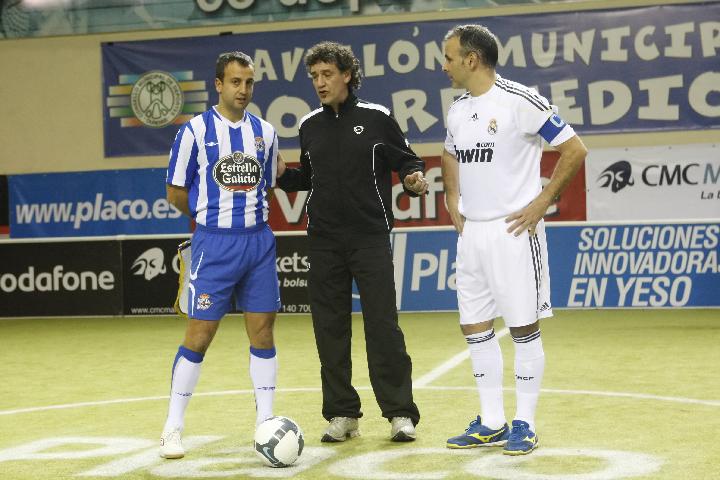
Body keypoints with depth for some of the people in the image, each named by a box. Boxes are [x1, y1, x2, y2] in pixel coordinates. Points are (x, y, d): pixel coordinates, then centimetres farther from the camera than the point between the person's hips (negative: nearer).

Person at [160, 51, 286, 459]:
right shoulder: (195, 131, -5)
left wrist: (244, 211, 11)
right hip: (214, 244, -4)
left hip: (258, 241, 4)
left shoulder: (265, 131, 8)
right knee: (199, 336, -3)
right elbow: (176, 192, 1)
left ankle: (266, 422, 14)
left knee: (263, 332, 5)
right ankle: (174, 428, 8)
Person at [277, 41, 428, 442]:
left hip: (371, 238, -4)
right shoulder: (309, 126, 10)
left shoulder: (377, 117, -1)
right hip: (324, 240, 4)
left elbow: (406, 161, 3)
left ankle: (400, 413, 2)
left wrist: (415, 179, -18)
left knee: (382, 324, -6)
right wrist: (278, 175, 4)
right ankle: (342, 414, 14)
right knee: (330, 328, 4)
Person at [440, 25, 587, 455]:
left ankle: (525, 424, 10)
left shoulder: (520, 100, -12)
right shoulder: (457, 110, 10)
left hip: (512, 231, -8)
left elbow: (575, 150, -11)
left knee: (524, 327, 0)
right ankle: (492, 423, 20)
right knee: (475, 327, 9)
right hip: (471, 232, 8)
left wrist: (542, 202, -12)